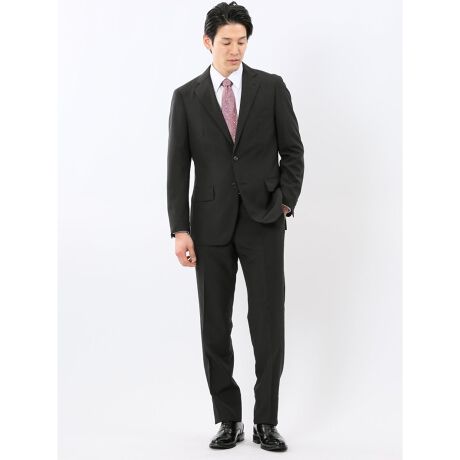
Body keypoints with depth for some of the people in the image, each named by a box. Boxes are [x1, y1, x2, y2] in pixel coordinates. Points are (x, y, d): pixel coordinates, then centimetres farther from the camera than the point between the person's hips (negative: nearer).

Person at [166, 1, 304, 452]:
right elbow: (177, 167, 1)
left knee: (269, 322, -3)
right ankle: (228, 420, 17)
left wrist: (284, 204, -7)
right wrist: (180, 229, -6)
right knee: (215, 326, 4)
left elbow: (292, 151, 5)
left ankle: (266, 422, 10)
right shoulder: (186, 97, 4)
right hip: (211, 225, 1)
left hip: (263, 222, -1)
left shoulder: (271, 87, 3)